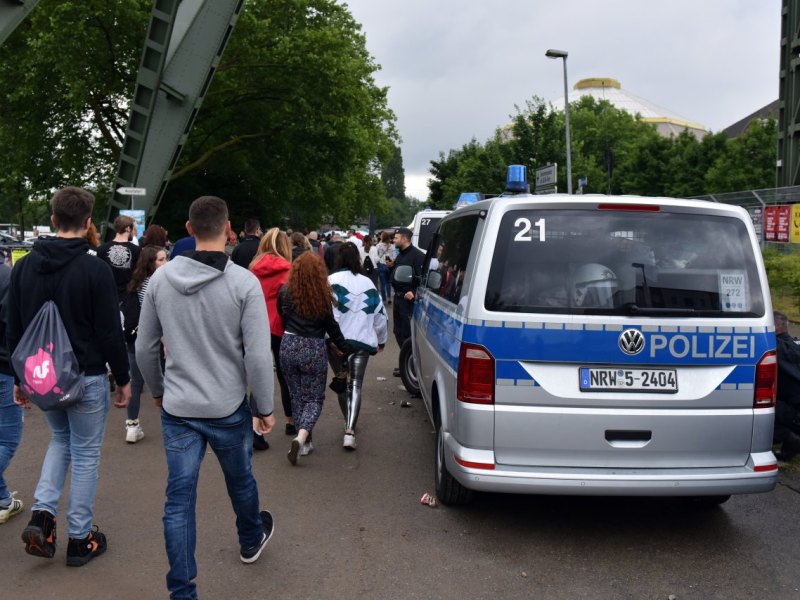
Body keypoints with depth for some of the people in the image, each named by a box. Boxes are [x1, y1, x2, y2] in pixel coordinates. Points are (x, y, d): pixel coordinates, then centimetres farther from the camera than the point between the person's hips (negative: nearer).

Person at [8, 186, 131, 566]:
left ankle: (42, 514, 10)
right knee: (85, 454, 8)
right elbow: (110, 333, -14)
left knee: (60, 440, 26)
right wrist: (123, 379, -3)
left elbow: (13, 330, 7)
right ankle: (80, 539, 17)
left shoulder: (24, 266, 1)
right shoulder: (95, 270, -16)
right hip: (86, 378, -5)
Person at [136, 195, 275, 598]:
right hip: (228, 408, -1)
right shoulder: (244, 282, -17)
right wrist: (265, 409, -3)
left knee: (179, 498, 8)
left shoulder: (160, 278, -5)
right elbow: (258, 356, -17)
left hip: (177, 409, 2)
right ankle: (251, 540, 49)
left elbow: (145, 347, 4)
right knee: (240, 480, 22)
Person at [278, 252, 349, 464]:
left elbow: (282, 317, 9)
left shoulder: (285, 292, -5)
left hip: (289, 347, 2)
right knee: (314, 398, 7)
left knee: (297, 396, 15)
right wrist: (343, 347, 14)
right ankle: (302, 437, -16)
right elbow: (331, 325, 0)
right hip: (314, 349, -2)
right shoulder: (322, 296, -8)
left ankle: (305, 442, 18)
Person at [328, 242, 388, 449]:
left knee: (341, 381, 17)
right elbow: (380, 314, 14)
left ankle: (348, 423, 28)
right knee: (356, 384, -2)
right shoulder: (367, 283, 9)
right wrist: (381, 340, 28)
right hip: (362, 340, 1)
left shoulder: (332, 281, -3)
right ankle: (350, 430, -18)